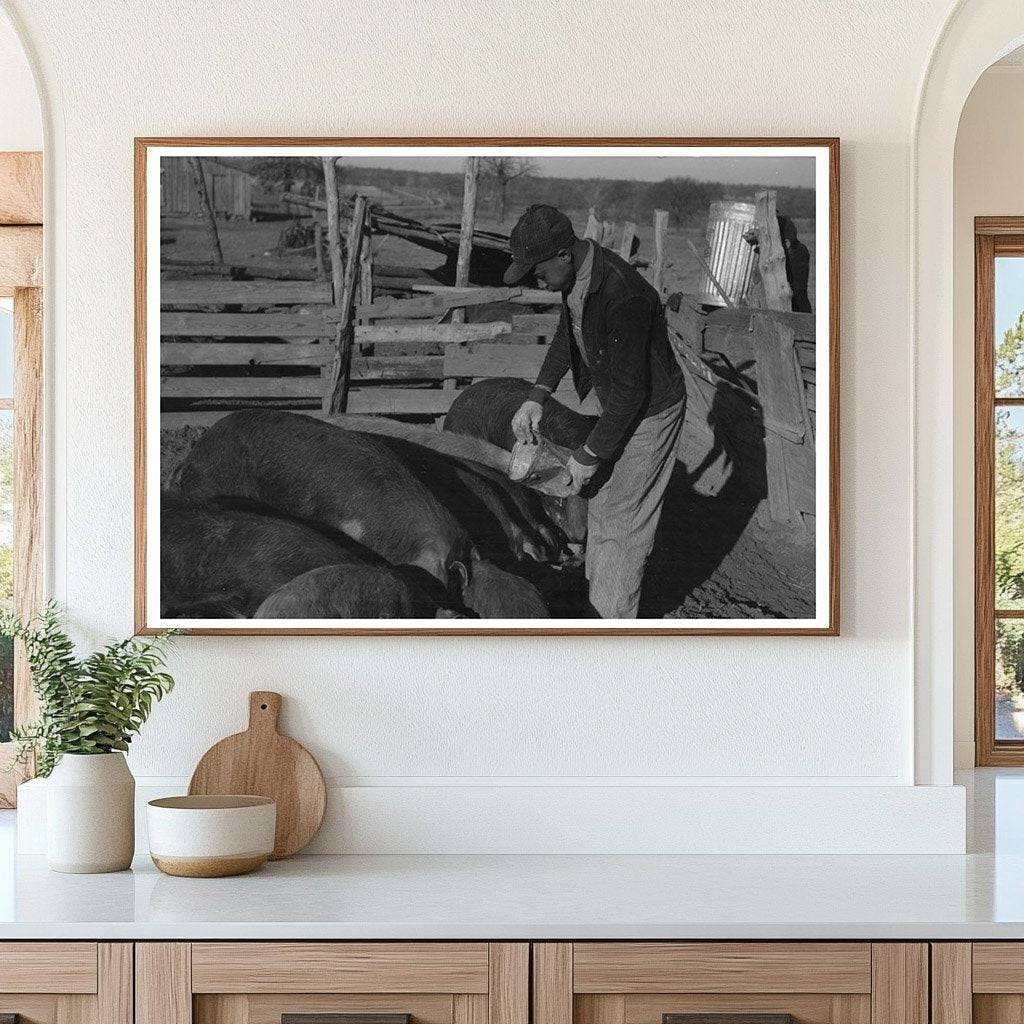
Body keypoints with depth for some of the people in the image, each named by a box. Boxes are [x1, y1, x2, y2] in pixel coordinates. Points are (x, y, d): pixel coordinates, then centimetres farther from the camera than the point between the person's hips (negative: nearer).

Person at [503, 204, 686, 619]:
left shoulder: (622, 297, -37)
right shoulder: (577, 273, -9)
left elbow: (630, 391, -31)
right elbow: (567, 335, 11)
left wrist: (589, 456, -21)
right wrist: (537, 397, 1)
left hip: (649, 412, -9)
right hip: (617, 403, 9)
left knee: (624, 521, 3)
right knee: (601, 503, 22)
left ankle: (616, 619, 19)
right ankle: (600, 600, 39)